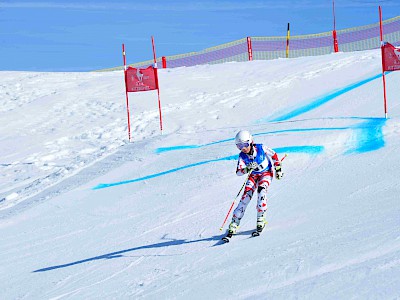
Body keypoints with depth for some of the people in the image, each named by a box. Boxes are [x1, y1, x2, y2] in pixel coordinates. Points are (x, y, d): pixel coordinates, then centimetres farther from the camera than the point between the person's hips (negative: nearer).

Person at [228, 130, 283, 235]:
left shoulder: (261, 148, -24)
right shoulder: (242, 156, -19)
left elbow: (274, 155, -7)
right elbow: (238, 172, -27)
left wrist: (278, 169, -3)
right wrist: (247, 169, -46)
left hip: (266, 174, -2)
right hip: (253, 176, 2)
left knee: (261, 190, -29)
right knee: (246, 196, -12)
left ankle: (261, 218, -19)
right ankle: (234, 223, -6)